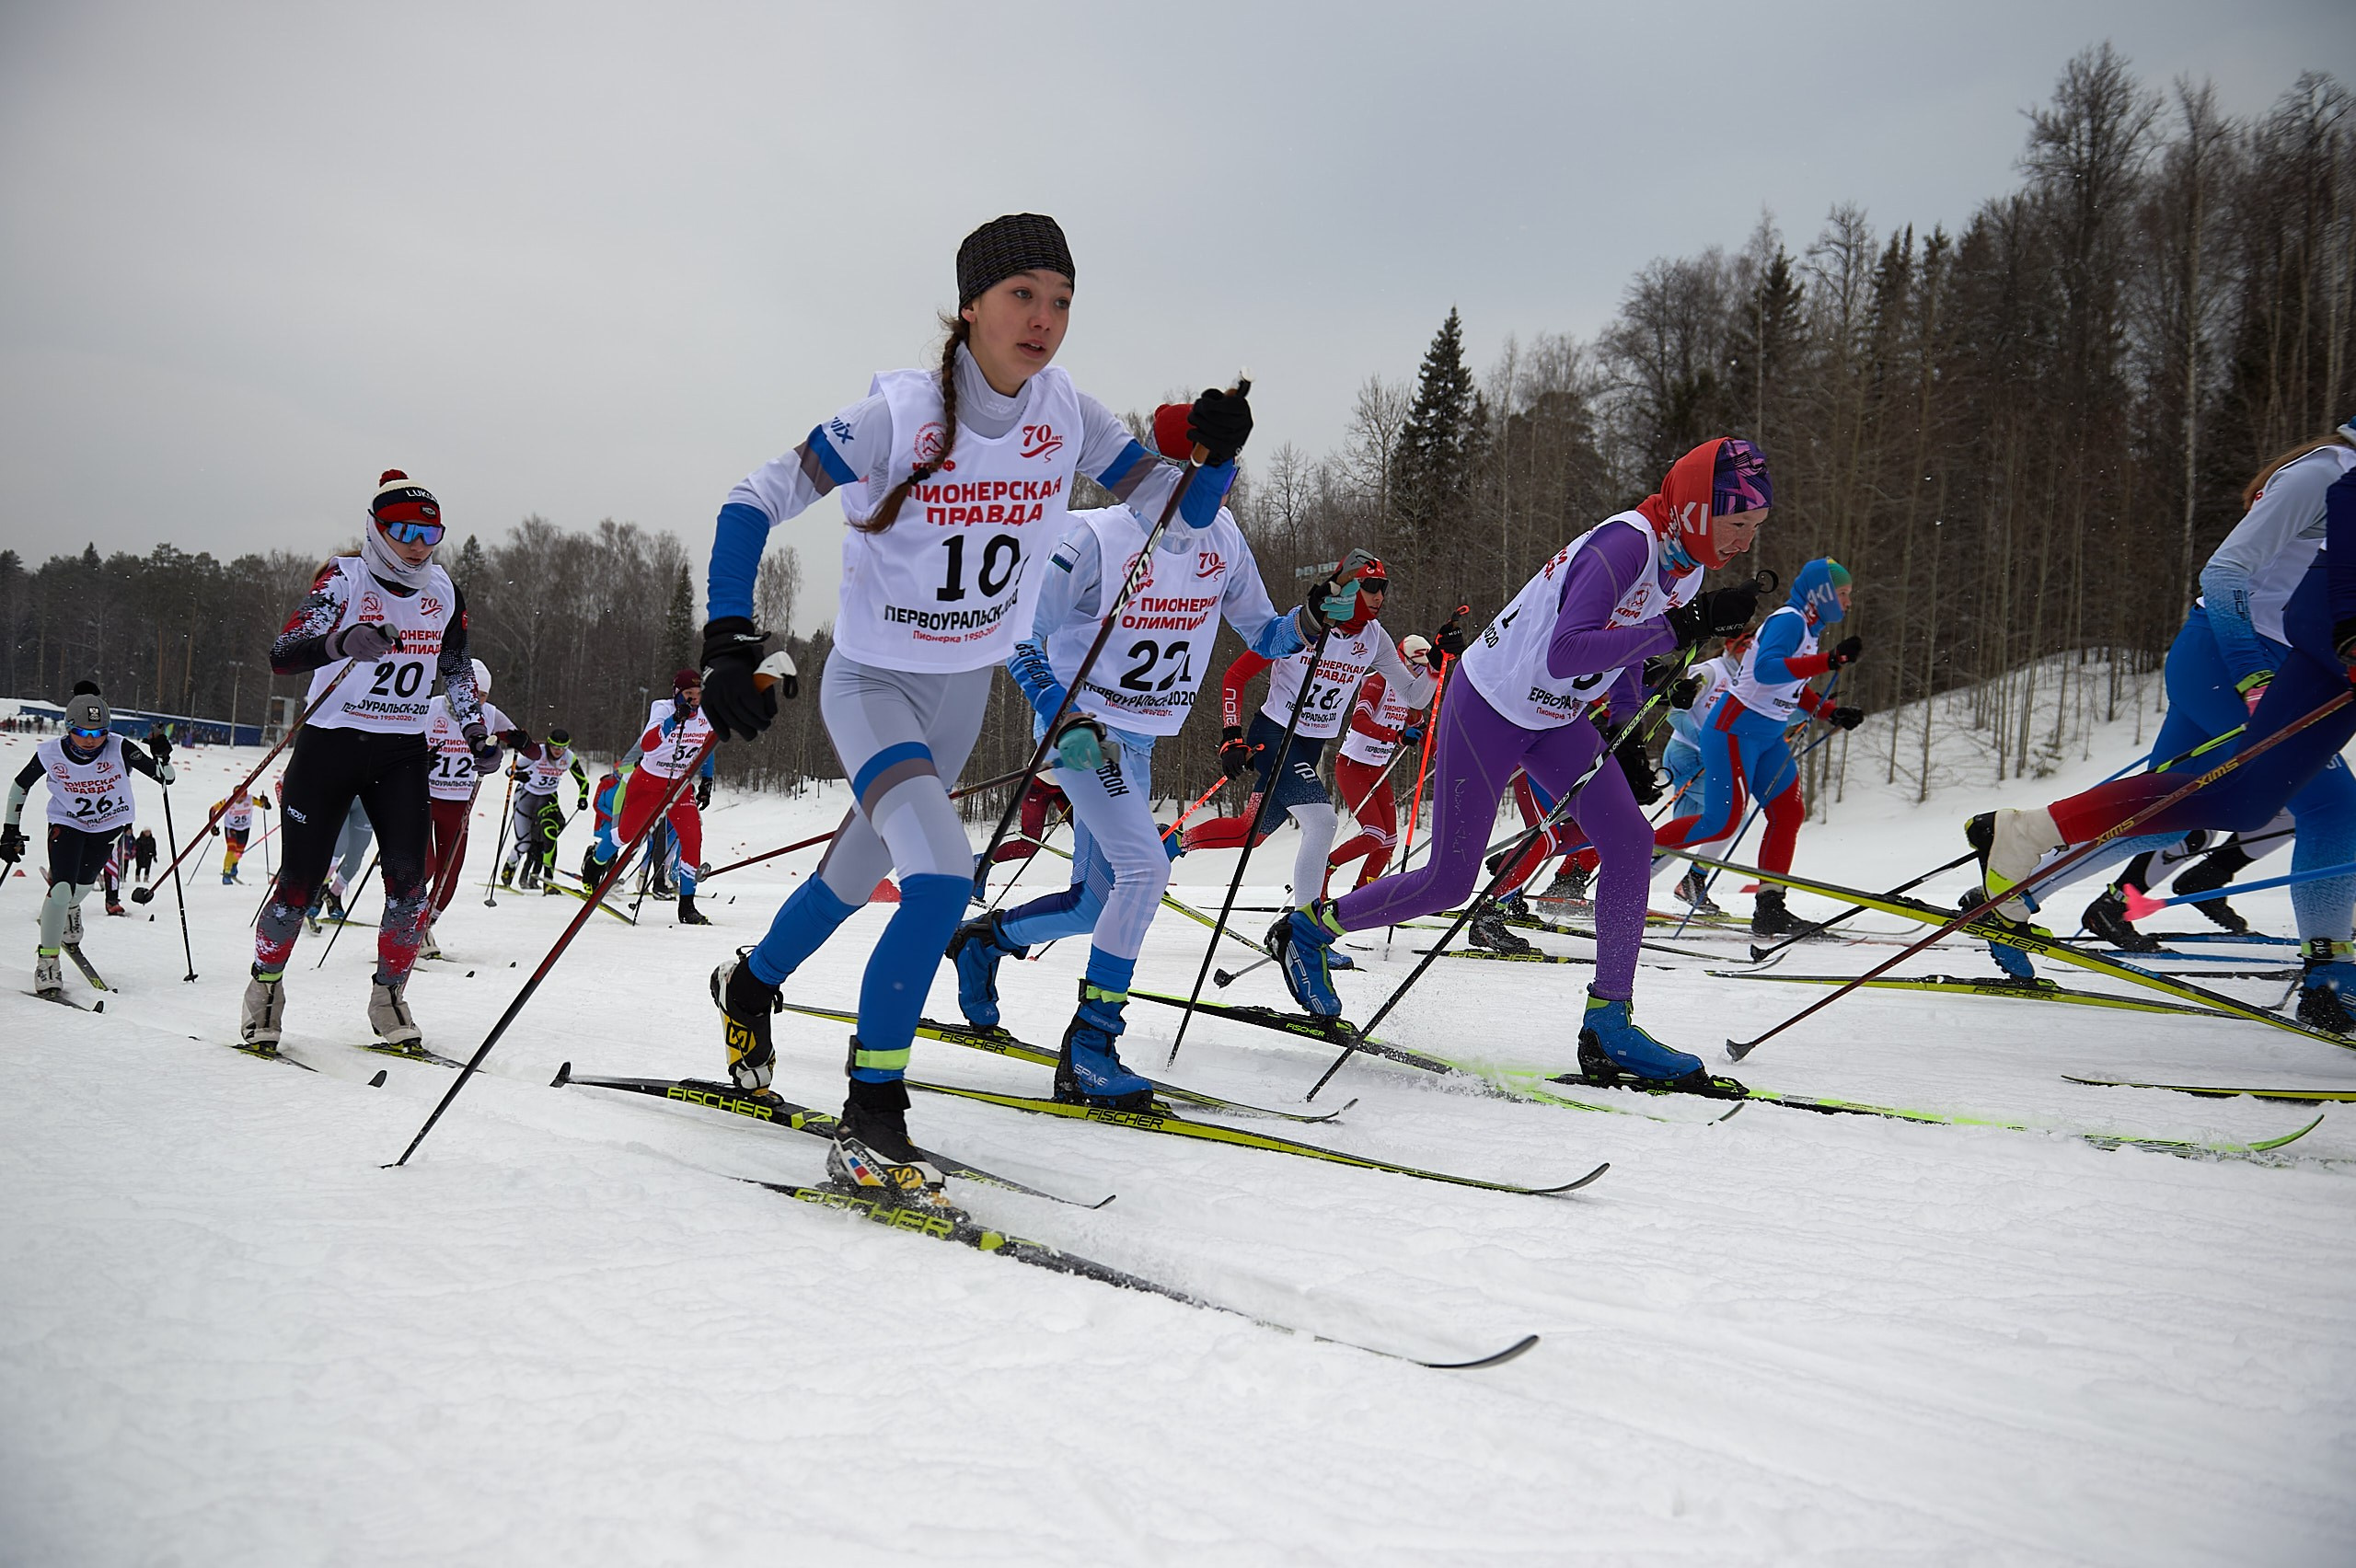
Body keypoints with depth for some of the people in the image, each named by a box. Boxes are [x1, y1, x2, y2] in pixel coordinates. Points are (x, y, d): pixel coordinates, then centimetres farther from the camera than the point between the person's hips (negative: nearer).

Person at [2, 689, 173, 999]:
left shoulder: (119, 749, -25)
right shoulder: (50, 753, -21)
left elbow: (165, 778, -21)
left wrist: (163, 758, -42)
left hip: (110, 826, 1)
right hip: (67, 825, -1)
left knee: (83, 884, 17)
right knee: (62, 889, -17)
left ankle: (69, 909, 56)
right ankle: (47, 961, -1)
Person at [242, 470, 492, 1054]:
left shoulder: (442, 592, 5)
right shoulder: (345, 579, -9)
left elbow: (457, 666, 19)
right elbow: (283, 653, -22)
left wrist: (476, 732, 7)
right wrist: (343, 641, -42)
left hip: (403, 753, 4)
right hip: (330, 744, -3)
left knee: (410, 879, -8)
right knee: (300, 880, -1)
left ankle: (388, 997, 8)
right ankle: (265, 990, 21)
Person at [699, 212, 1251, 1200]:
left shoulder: (1065, 415, -10)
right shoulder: (899, 413, -23)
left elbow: (1179, 510, -3)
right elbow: (756, 504, -19)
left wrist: (1216, 454, -25)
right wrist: (730, 644, -30)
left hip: (966, 689, 6)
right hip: (872, 681, -5)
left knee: (859, 874, 23)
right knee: (941, 875, -27)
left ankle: (751, 986, 54)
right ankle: (870, 1124, -14)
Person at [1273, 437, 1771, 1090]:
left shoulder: (1687, 564, 0)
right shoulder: (1625, 545, -29)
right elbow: (1564, 654, -41)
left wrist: (1627, 738, 13)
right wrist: (1684, 627, -42)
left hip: (1557, 719, 8)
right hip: (1488, 706, -8)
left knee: (1630, 840, -8)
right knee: (1449, 882, 0)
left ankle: (1608, 1028, -2)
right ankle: (1310, 926, 23)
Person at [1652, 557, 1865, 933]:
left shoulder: (1807, 630, 15)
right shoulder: (1788, 620, -15)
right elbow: (1766, 670, -32)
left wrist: (1832, 712, 10)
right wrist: (1830, 660, -35)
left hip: (1768, 737, 10)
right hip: (1735, 729, -10)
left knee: (1789, 813, 1)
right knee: (1723, 821, -11)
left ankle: (1769, 906, 4)